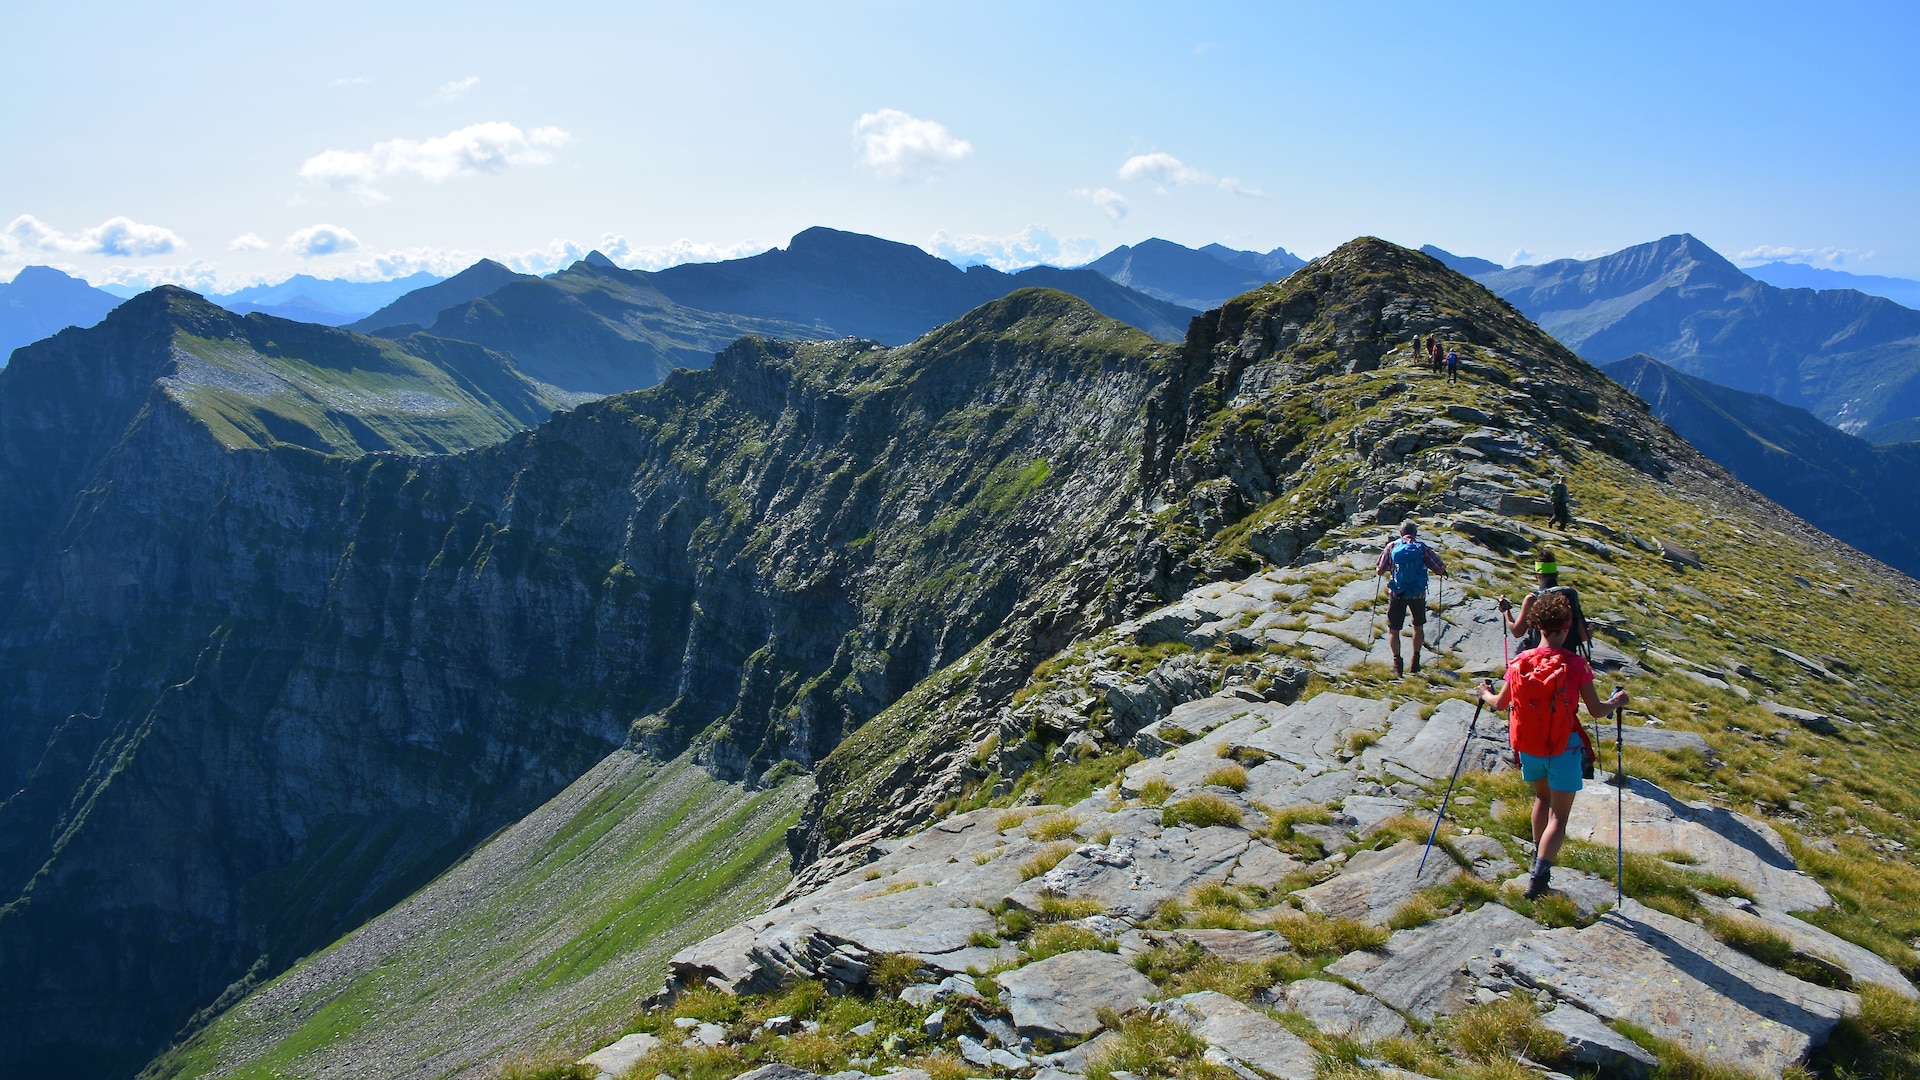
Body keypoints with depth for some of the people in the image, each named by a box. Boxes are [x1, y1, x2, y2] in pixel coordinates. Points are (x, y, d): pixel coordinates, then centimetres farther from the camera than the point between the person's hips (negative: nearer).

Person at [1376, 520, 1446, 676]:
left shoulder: (1392, 547, -1)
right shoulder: (1422, 547, -4)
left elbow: (1379, 572, -3)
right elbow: (1439, 570, -4)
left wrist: (1379, 570, 21)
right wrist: (1443, 569, 19)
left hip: (1397, 594, -1)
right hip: (1418, 594, 1)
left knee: (1393, 630, 8)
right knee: (1418, 627, 22)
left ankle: (1397, 660, -8)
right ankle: (1416, 661, 24)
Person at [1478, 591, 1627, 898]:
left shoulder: (1519, 662, -5)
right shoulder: (1576, 664, -14)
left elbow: (1500, 704, 7)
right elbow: (1596, 711, -7)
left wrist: (1485, 694, 28)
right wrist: (1617, 701, 13)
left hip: (1529, 746, 4)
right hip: (1563, 748, -4)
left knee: (1542, 796, 29)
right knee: (1558, 817, 2)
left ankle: (1537, 859, 32)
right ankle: (1538, 875, -12)